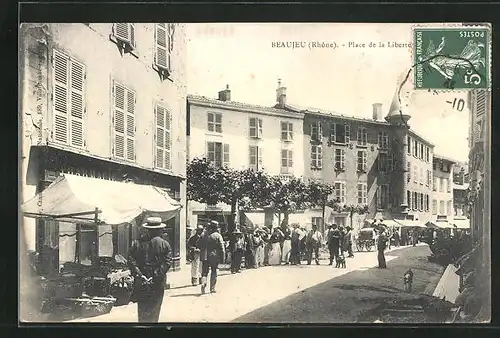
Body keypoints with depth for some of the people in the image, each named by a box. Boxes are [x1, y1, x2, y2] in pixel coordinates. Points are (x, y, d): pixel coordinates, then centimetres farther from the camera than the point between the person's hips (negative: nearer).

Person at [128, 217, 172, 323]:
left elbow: (131, 260, -4)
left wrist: (139, 275, -8)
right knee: (154, 309, 7)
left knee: (142, 309, 10)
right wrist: (157, 276, -12)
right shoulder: (165, 244, -3)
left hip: (141, 283, 2)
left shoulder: (137, 243, 2)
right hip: (157, 284, -2)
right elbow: (167, 262, -12)